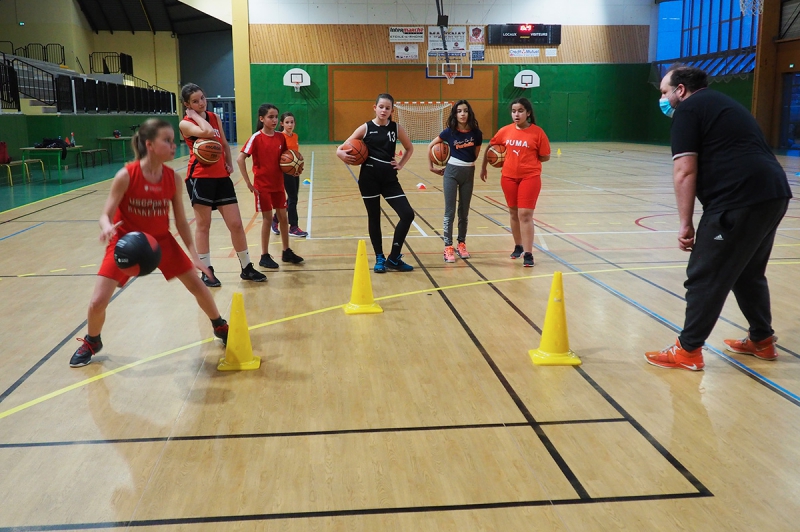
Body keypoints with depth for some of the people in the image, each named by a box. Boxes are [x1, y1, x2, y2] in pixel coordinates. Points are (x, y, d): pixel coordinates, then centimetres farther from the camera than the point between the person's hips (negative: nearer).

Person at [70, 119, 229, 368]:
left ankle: (220, 327, 30)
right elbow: (106, 215, -21)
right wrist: (107, 228, -45)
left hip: (160, 240, 3)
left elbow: (181, 222, -5)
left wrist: (194, 255, -11)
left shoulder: (173, 178, -13)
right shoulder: (126, 176, -23)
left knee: (198, 285, 3)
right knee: (98, 302, -8)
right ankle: (92, 342, 24)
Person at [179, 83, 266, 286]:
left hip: (221, 176, 5)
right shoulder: (185, 123, -6)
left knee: (236, 223, 5)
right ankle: (206, 271, 13)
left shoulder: (214, 117, 13)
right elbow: (208, 132, -25)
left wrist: (229, 163, 9)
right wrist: (194, 115, -11)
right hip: (199, 177, -5)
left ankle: (247, 268, 16)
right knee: (203, 225, 3)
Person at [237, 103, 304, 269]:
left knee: (283, 217, 9)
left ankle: (287, 252, 22)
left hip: (278, 184, 5)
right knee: (267, 218, 0)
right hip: (262, 185, -5)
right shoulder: (256, 138, -13)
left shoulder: (281, 137, 2)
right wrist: (248, 183, -18)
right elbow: (240, 159, -18)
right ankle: (265, 256, 11)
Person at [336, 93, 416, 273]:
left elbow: (409, 148, 19)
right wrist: (342, 154, -24)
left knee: (408, 214, -7)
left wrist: (401, 164, 5)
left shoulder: (396, 128, 3)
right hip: (369, 178, -2)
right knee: (374, 218, 7)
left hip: (389, 178, 2)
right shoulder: (365, 128, -2)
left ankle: (394, 258, 5)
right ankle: (379, 259, 21)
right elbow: (342, 148, -2)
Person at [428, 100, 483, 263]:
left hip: (469, 173, 2)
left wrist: (467, 164, 6)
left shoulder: (476, 132, -5)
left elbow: (476, 153, 10)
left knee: (464, 211, 11)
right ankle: (448, 247, 2)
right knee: (450, 211, -1)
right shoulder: (449, 132, -8)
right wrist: (432, 166, 4)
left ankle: (462, 244, 22)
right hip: (452, 172, -2)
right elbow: (430, 146, 3)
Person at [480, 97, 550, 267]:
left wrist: (528, 161, -7)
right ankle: (518, 246, 31)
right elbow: (490, 147, 16)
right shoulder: (505, 131, 0)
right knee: (513, 212, 14)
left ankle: (528, 254, -4)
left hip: (530, 178, -4)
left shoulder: (537, 132, -9)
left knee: (525, 214, -8)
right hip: (509, 177, 4)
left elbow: (545, 157, -4)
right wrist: (484, 167, 19)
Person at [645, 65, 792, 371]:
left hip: (741, 199, -9)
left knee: (705, 277, 0)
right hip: (772, 194, 9)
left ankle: (688, 351, 7)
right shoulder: (720, 104, 26)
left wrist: (685, 224, -9)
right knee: (748, 273, 23)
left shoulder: (688, 110, -1)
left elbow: (685, 172, -10)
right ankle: (762, 340, 34)